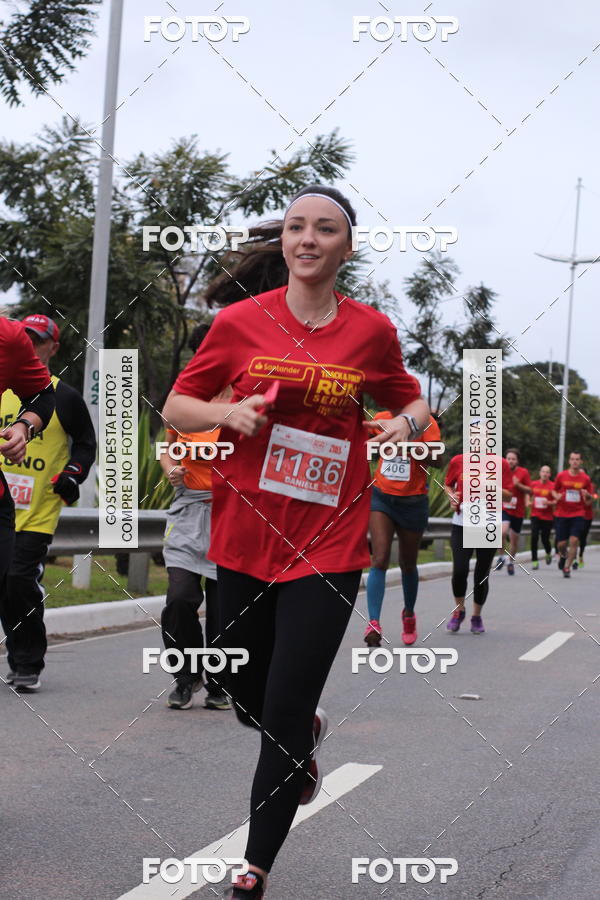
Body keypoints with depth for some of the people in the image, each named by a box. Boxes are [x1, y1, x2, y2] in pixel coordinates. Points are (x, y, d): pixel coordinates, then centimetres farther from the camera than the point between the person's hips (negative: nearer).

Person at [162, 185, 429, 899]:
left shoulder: (372, 330, 1)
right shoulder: (241, 321, -1)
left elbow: (409, 401, 18)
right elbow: (175, 407, 6)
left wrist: (409, 421, -5)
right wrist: (230, 413, -14)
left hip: (327, 546, -2)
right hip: (244, 539, 2)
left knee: (285, 715, -5)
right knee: (247, 698, 15)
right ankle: (308, 734, 51)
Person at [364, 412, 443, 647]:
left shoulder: (425, 422, -10)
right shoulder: (381, 418, 1)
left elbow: (437, 461, -21)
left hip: (413, 502, -2)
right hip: (381, 497, 2)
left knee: (407, 565, 13)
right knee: (379, 561, -15)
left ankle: (409, 613, 39)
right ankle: (374, 623, -20)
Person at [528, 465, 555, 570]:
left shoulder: (553, 486, -6)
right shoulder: (534, 484, 4)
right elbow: (529, 494, 23)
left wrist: (549, 503, -21)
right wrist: (528, 502, 5)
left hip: (548, 517, -2)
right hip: (535, 515, 2)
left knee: (545, 539, 3)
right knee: (534, 536, -14)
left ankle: (548, 553, 38)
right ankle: (534, 561, -6)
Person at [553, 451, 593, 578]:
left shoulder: (586, 479, 2)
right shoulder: (561, 476, 1)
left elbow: (588, 503, 7)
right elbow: (554, 490, 15)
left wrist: (587, 496, -16)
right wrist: (557, 496, -8)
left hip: (578, 515, 0)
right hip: (562, 514, 0)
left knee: (574, 540, -15)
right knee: (562, 543, -1)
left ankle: (567, 567, -4)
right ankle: (562, 556, 35)